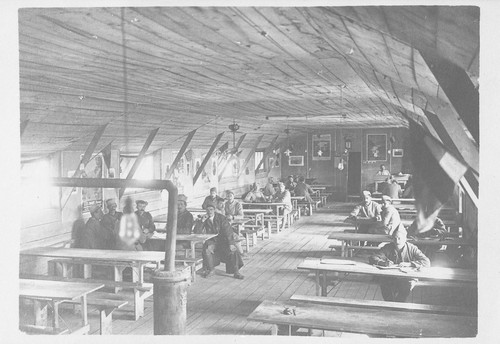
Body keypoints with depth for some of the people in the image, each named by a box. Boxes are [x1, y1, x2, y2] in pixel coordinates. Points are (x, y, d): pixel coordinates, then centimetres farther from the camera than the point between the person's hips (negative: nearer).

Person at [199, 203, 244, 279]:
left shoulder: (221, 218, -10)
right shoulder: (205, 220, -1)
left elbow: (228, 231, -16)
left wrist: (231, 244, -26)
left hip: (223, 240, -2)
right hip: (212, 241, 2)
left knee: (233, 250, -27)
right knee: (206, 250, -28)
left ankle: (236, 272, -16)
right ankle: (211, 270, -8)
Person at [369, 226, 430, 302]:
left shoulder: (412, 248, -4)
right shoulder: (388, 248, -1)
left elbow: (427, 262, -13)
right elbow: (372, 258, -6)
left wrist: (408, 264, -25)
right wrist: (384, 263, -27)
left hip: (407, 278, -1)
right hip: (390, 277, 1)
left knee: (408, 285, -34)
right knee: (384, 284, -31)